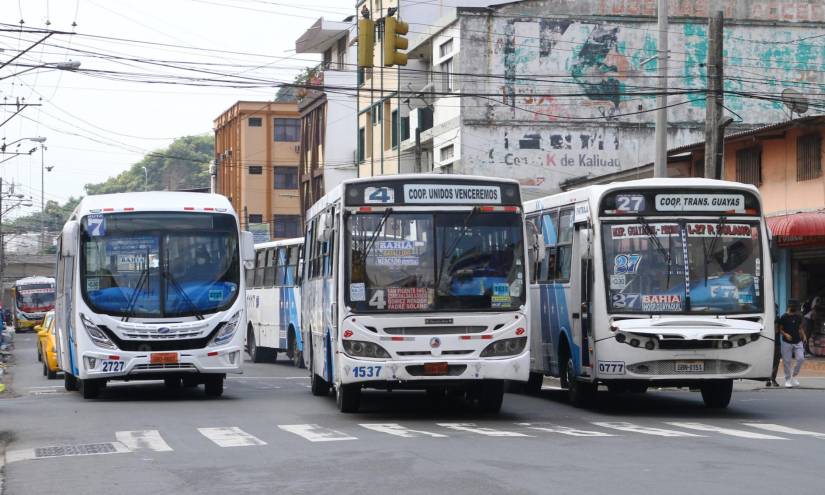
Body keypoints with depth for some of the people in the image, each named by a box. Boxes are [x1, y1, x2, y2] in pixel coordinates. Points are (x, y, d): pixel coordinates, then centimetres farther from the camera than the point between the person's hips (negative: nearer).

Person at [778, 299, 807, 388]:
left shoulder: (798, 317, 6)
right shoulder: (784, 317, -7)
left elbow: (800, 328, 16)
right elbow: (780, 329, -3)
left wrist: (803, 336, 0)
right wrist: (785, 334, -21)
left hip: (797, 342, 4)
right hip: (787, 343, -3)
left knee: (801, 358, -9)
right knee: (787, 361, 0)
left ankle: (794, 376, 10)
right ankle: (788, 380, 12)